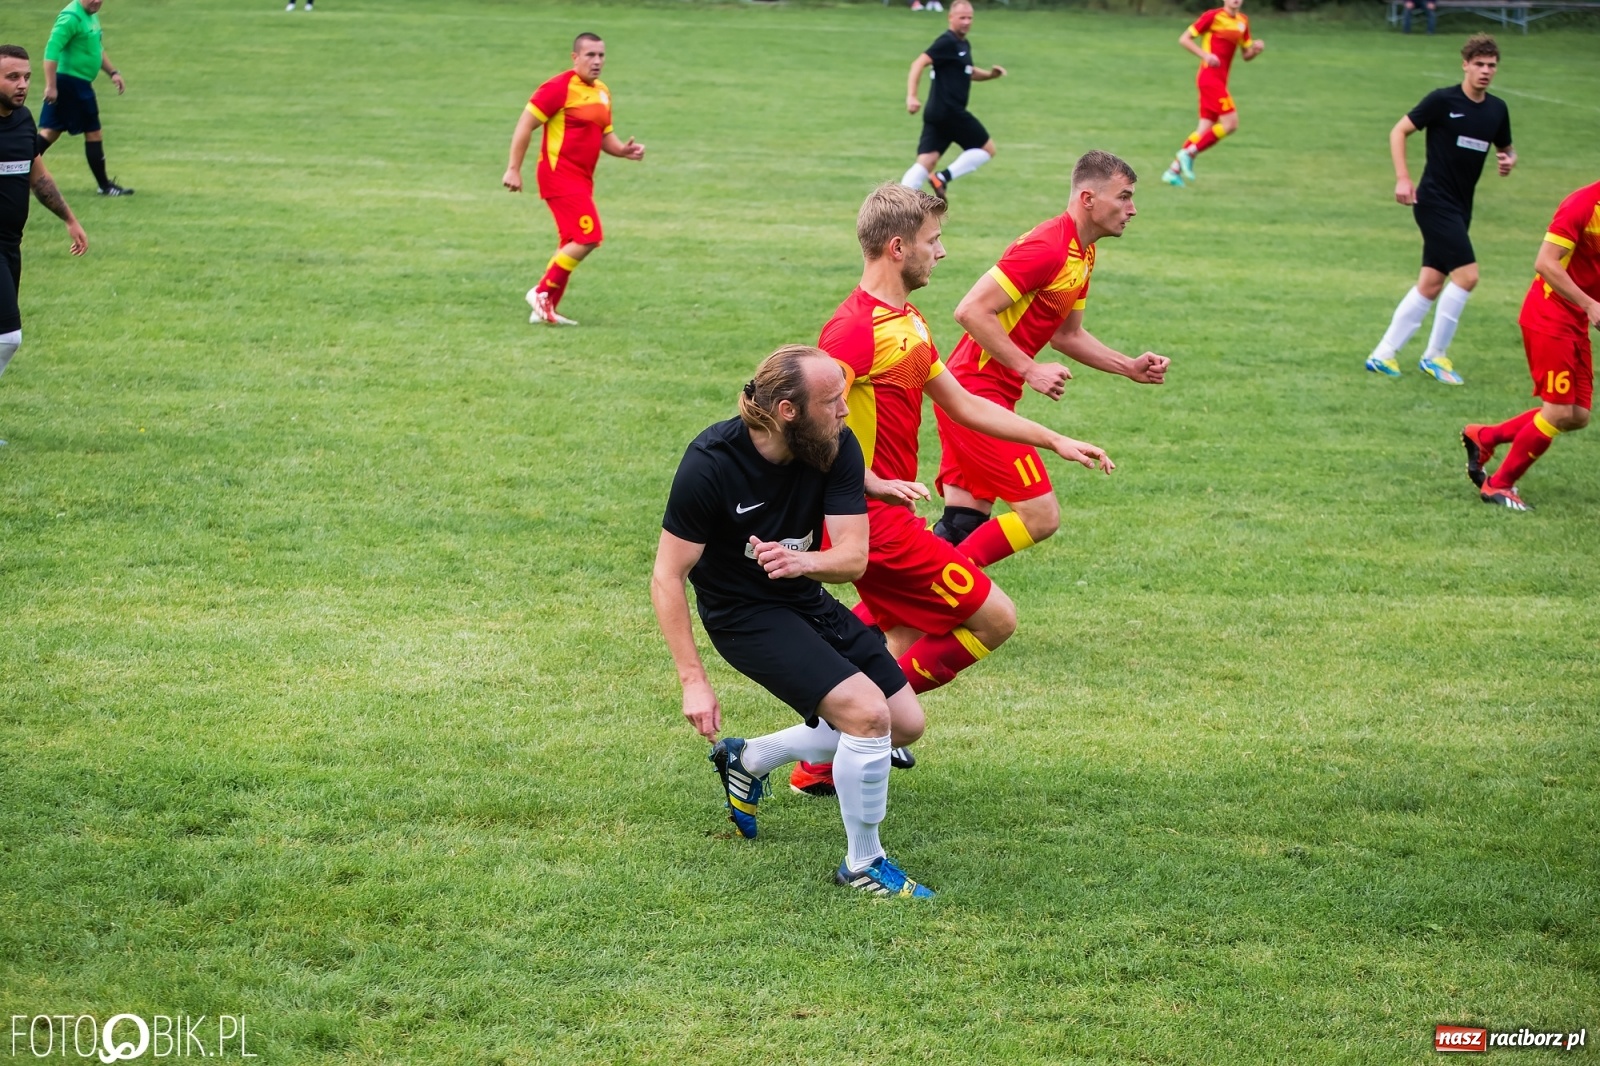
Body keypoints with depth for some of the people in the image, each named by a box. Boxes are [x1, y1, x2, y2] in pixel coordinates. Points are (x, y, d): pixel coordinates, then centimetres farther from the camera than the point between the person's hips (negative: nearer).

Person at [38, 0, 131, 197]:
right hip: (73, 83, -9)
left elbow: (96, 48, 27)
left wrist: (112, 72, 20)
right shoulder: (72, 17, -18)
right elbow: (52, 50, -24)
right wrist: (51, 86, -27)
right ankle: (104, 186, 10)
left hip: (78, 84, 9)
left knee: (50, 132, 8)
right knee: (93, 133, 1)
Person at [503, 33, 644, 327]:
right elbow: (526, 124, -13)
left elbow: (605, 136, 22)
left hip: (582, 179, 9)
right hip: (559, 174, -9)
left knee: (572, 245, 11)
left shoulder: (602, 92, 13)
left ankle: (545, 309, 18)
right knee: (588, 237, -17)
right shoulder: (560, 88, -12)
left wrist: (624, 150, 0)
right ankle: (542, 292, -6)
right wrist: (514, 169, -17)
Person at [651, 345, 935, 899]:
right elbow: (667, 576, -21)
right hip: (742, 613, -7)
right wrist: (693, 680, -26)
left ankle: (749, 758, 24)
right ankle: (863, 864, -2)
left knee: (905, 723, 8)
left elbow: (854, 555, -17)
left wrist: (802, 561, -41)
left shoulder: (837, 448, -13)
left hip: (808, 602, 7)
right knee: (867, 711, -22)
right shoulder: (710, 465, -26)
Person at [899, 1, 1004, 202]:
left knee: (925, 163, 0)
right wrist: (911, 96, -30)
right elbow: (919, 63, -20)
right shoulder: (947, 42, -11)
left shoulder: (964, 44, 19)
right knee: (987, 148, 4)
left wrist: (990, 74, 16)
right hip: (949, 111, -9)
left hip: (935, 113, 9)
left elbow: (968, 72, 35)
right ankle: (943, 177, -5)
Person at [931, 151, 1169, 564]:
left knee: (965, 526, 7)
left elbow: (1067, 334, 25)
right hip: (976, 394, -10)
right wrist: (1030, 370, -21)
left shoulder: (1082, 254, 13)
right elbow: (970, 311, -23)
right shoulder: (1048, 248, -19)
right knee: (1041, 516, -10)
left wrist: (1130, 368, 14)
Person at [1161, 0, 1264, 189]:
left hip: (1220, 80, 8)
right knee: (1231, 122, -14)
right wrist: (1205, 55, -19)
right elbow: (1184, 39, -6)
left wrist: (1255, 49, -3)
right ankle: (1189, 152, -5)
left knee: (1206, 127, 4)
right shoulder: (1213, 16, -7)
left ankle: (1174, 170, 7)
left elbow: (1246, 55, 20)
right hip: (1210, 76, -8)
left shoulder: (1243, 21, 14)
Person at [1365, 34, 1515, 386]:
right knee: (1467, 273, -16)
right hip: (1435, 201, -7)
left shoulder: (1497, 109, 7)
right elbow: (1399, 131, -5)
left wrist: (1509, 161, -3)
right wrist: (1403, 179, -14)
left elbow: (1506, 148, 21)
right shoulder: (1442, 100, -11)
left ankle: (1383, 355, 16)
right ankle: (1435, 356, -4)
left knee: (1431, 284, 7)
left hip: (1461, 207, 7)